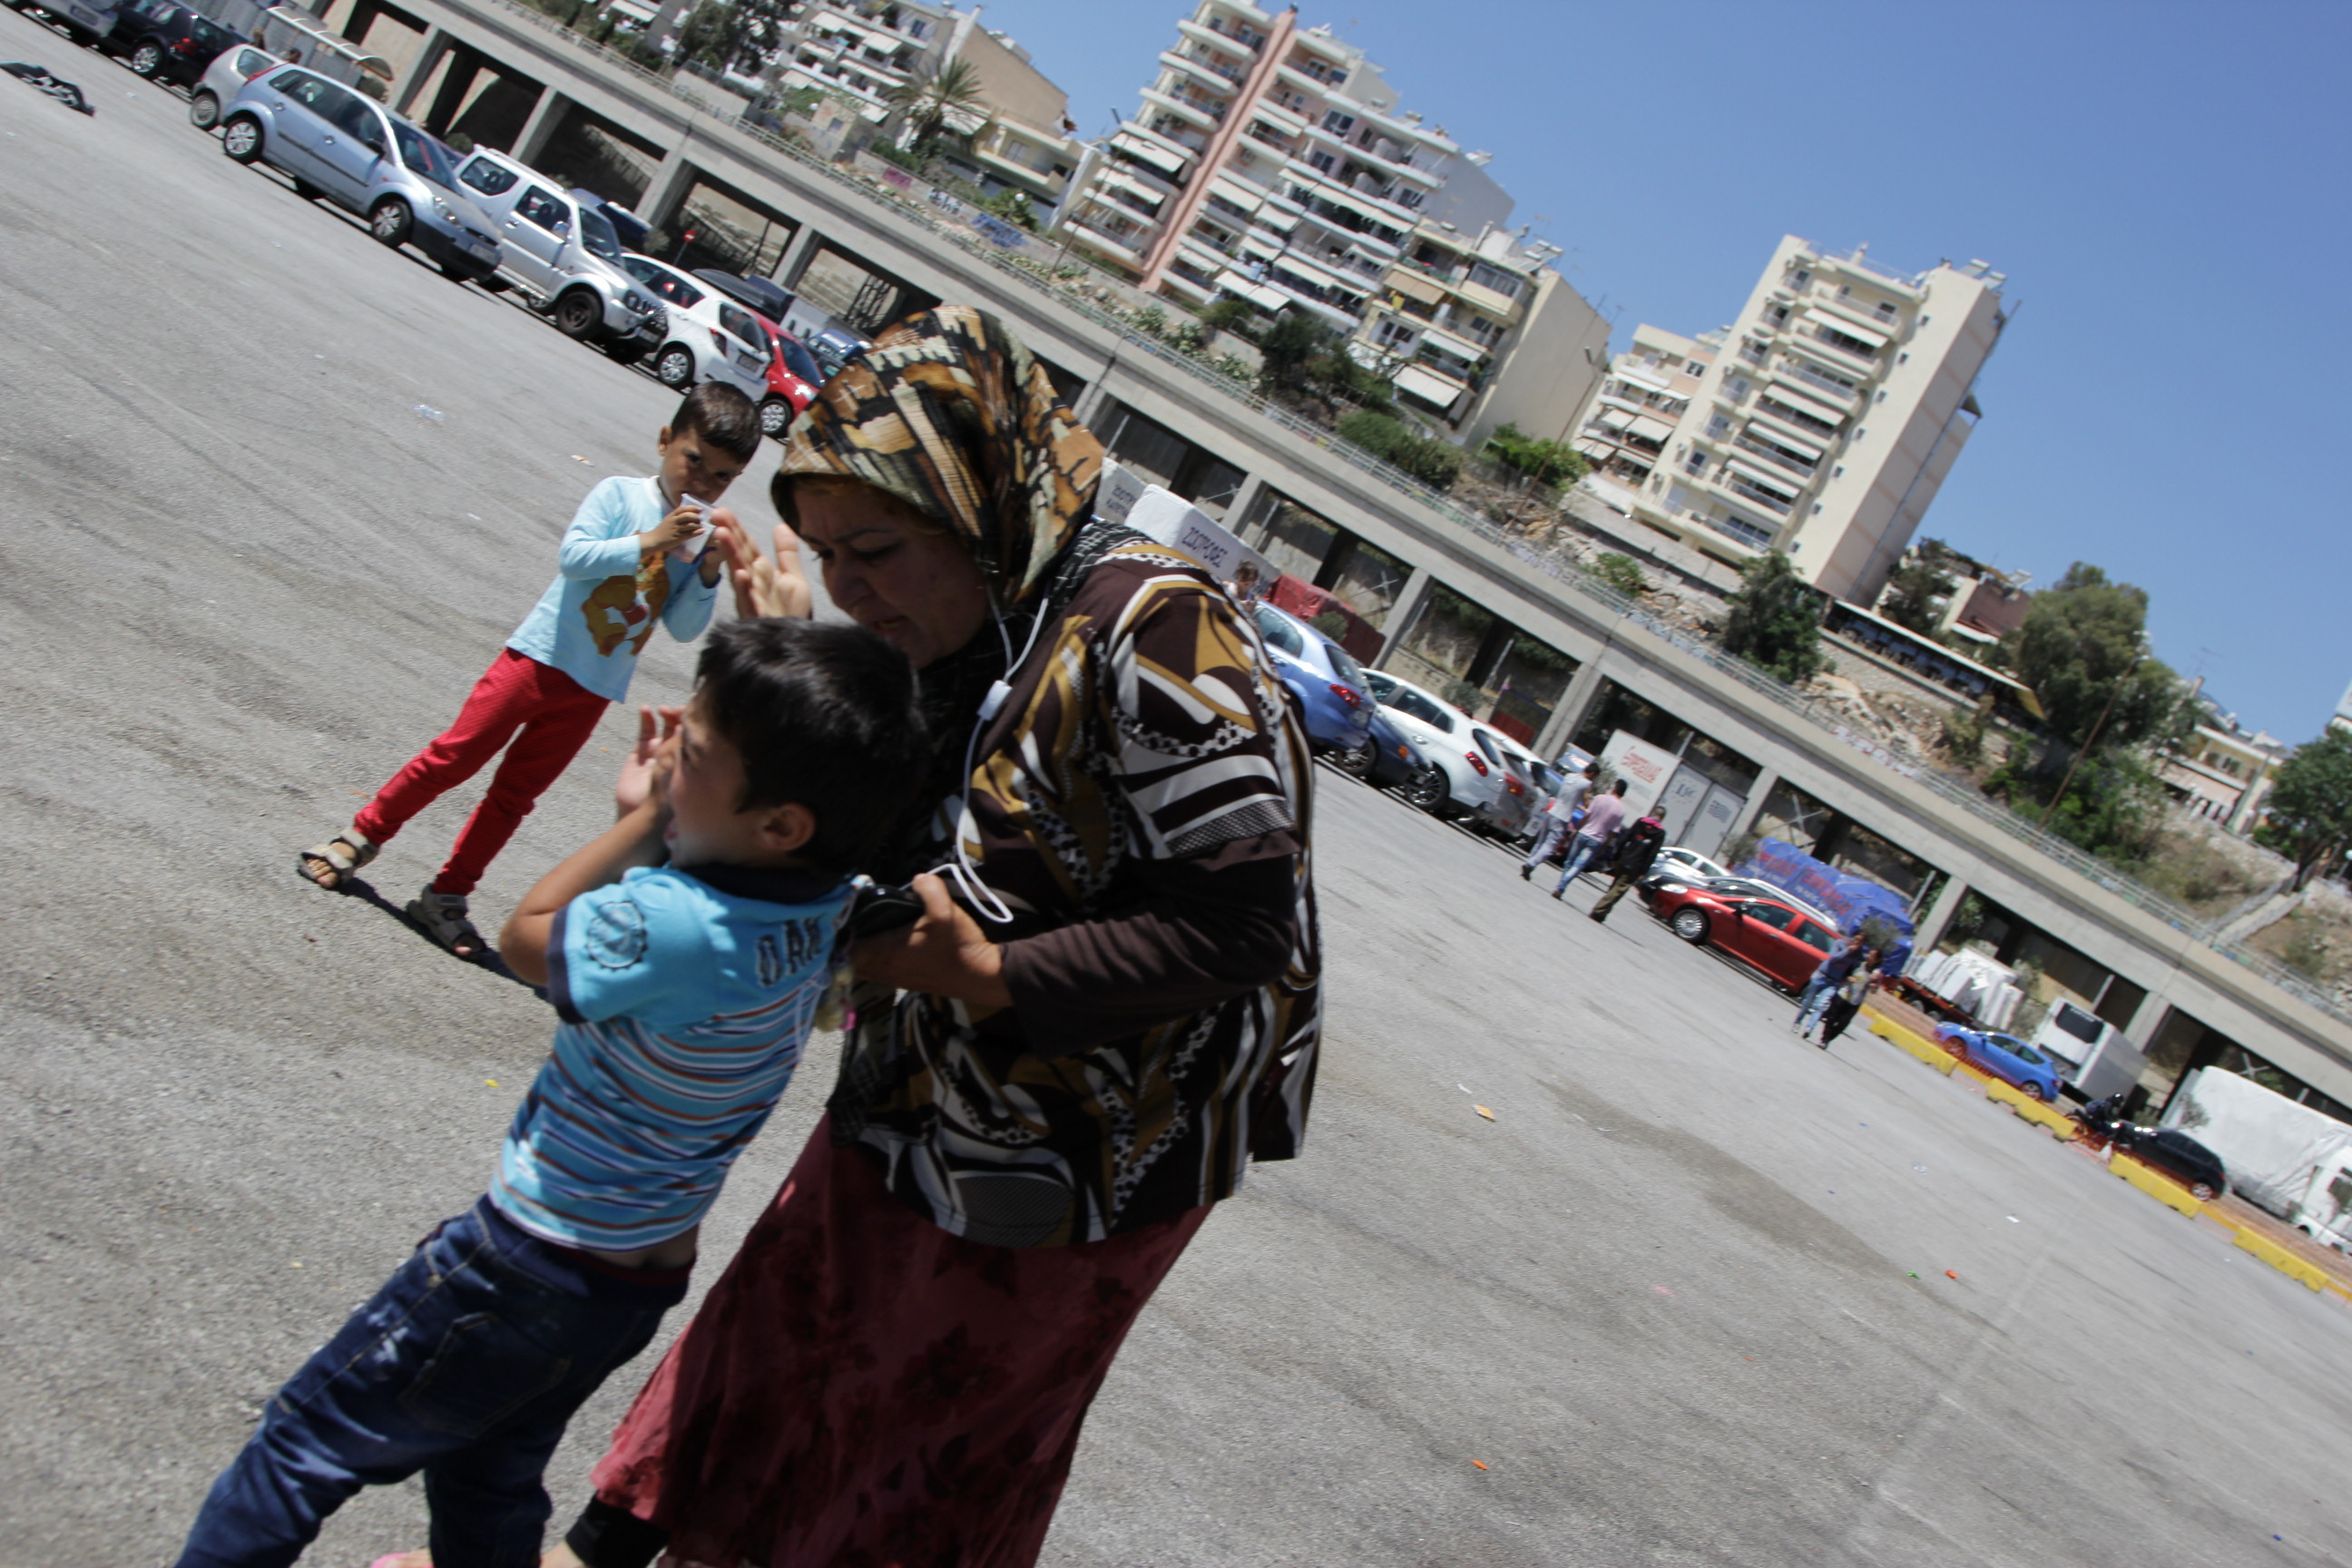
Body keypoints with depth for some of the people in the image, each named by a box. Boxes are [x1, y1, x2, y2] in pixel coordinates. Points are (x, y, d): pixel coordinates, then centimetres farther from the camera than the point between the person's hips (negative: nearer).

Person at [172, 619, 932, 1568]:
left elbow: (527, 934, -14)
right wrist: (653, 818, -12)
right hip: (647, 1269, 8)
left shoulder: (680, 928, -34)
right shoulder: (818, 896, -10)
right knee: (491, 1472, 30)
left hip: (537, 1267, -8)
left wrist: (645, 815, -11)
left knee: (304, 1443, 12)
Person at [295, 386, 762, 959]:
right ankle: (360, 837, 19)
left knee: (514, 796, 9)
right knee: (453, 758, 0)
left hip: (593, 692, 3)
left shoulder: (703, 535, 5)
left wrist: (710, 572, -14)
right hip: (540, 658, -3)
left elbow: (684, 628, 1)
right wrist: (648, 543, -25)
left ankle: (445, 899, 18)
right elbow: (573, 555, -19)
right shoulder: (621, 495, -6)